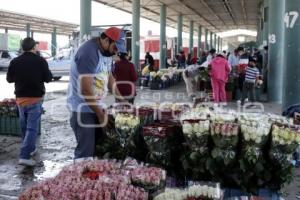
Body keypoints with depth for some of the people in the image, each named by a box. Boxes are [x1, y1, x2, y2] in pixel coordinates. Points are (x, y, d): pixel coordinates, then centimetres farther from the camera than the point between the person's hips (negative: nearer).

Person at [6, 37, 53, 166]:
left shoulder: (15, 62, -1)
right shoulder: (40, 61, -10)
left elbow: (9, 79, 8)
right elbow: (48, 78, -3)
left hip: (20, 98, 4)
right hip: (35, 98, -4)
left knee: (24, 126, 18)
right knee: (32, 127, -3)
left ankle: (30, 149, 31)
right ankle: (25, 156, -10)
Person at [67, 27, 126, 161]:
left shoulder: (106, 52, 6)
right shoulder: (89, 53, -22)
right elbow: (86, 90, -24)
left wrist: (122, 100, 13)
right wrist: (100, 114, -16)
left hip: (96, 106, 9)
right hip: (83, 108, -9)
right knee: (86, 150, -7)